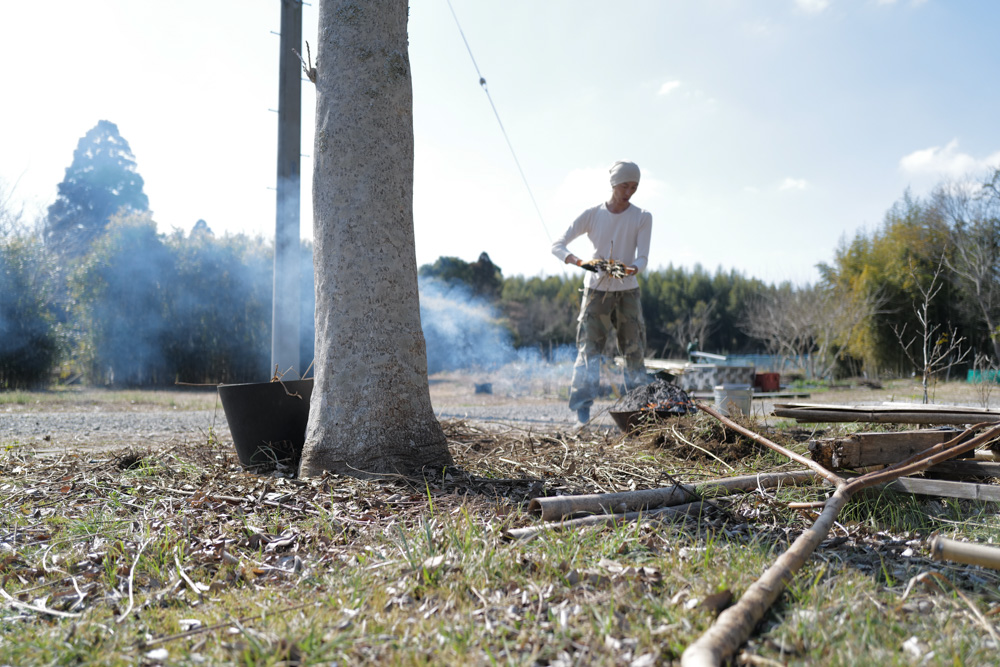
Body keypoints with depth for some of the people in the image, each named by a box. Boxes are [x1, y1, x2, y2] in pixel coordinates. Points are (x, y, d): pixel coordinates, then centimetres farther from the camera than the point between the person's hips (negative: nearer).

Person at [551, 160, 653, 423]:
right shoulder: (592, 215, -4)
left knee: (634, 349, 3)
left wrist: (631, 269, -30)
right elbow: (557, 245, -6)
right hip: (596, 289, -1)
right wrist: (579, 261, -25)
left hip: (628, 290, 1)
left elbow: (643, 257, -6)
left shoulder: (642, 218, -1)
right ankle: (582, 408, -5)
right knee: (589, 348, -8)